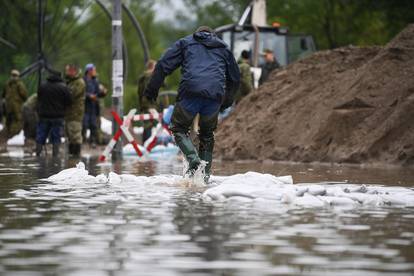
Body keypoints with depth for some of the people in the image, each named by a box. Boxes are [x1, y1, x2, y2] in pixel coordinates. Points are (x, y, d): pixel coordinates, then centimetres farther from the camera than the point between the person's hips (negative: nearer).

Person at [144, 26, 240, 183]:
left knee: (178, 128, 12)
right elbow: (235, 78, 32)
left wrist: (152, 89, 13)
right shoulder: (223, 48, 28)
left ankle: (193, 159, -12)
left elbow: (164, 65, 10)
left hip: (190, 92, -3)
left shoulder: (185, 42, 21)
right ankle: (205, 173, 14)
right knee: (207, 135, 20)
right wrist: (226, 102, 41)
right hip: (215, 96, 3)